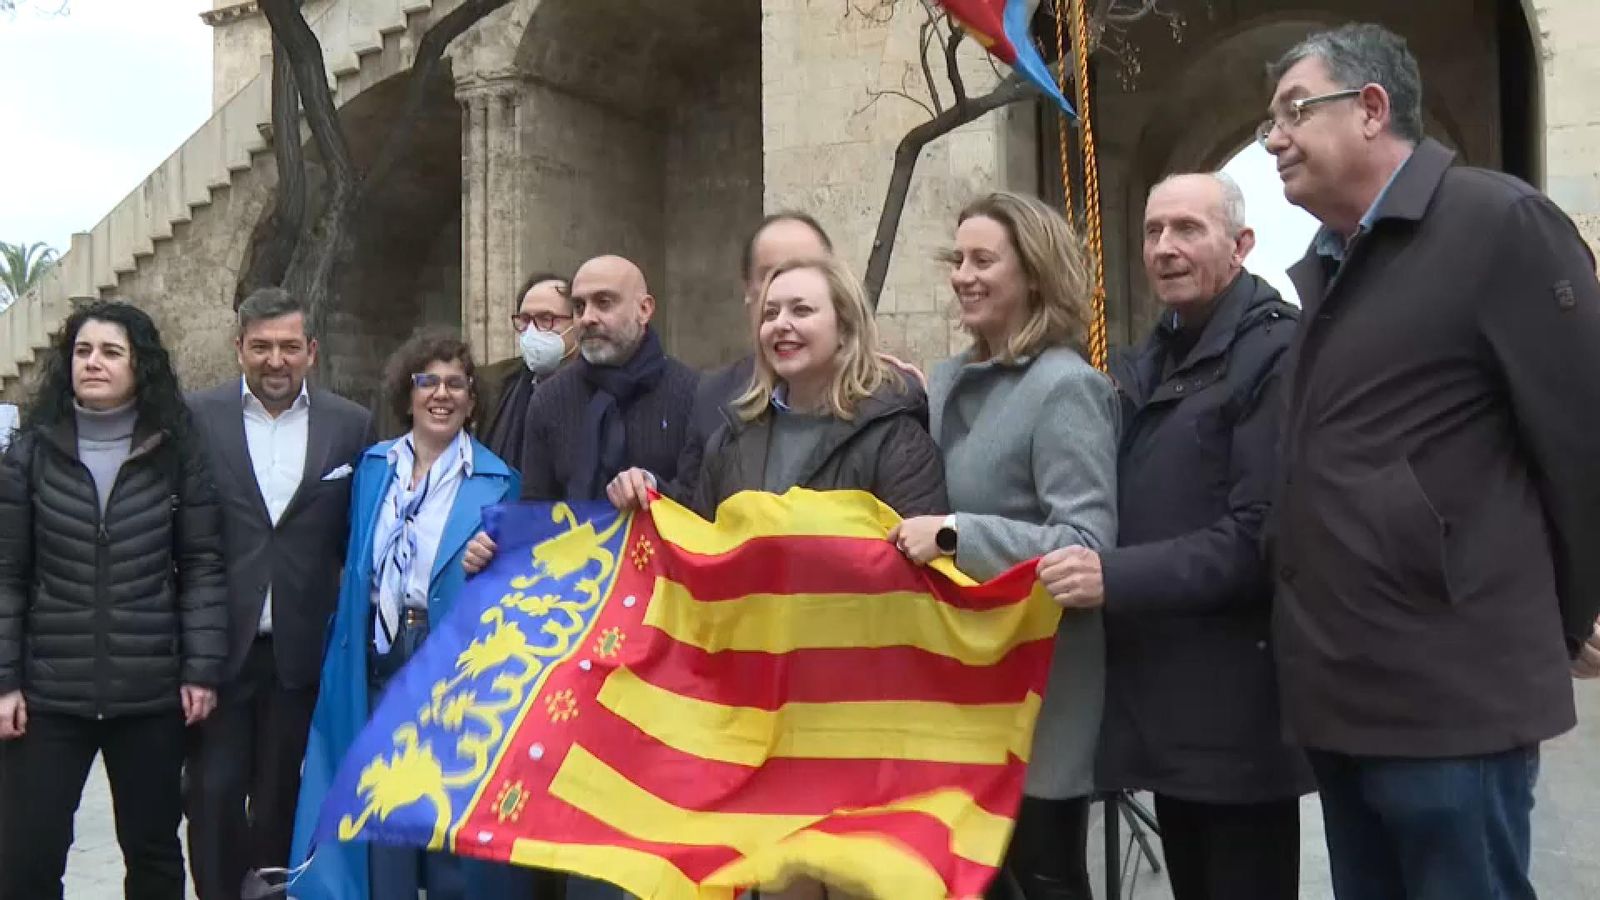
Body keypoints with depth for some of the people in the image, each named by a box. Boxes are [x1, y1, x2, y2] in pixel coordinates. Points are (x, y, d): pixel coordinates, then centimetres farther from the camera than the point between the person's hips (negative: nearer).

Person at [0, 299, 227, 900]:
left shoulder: (178, 453, 2)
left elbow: (202, 566, 1)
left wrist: (202, 669, -5)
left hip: (151, 692, 0)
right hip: (48, 692, 0)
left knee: (154, 851, 12)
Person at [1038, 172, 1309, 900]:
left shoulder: (1277, 353, -12)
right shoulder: (1147, 363, 14)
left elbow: (1260, 533, -21)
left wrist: (1117, 578, -26)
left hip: (1235, 704, -8)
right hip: (1163, 695, 8)